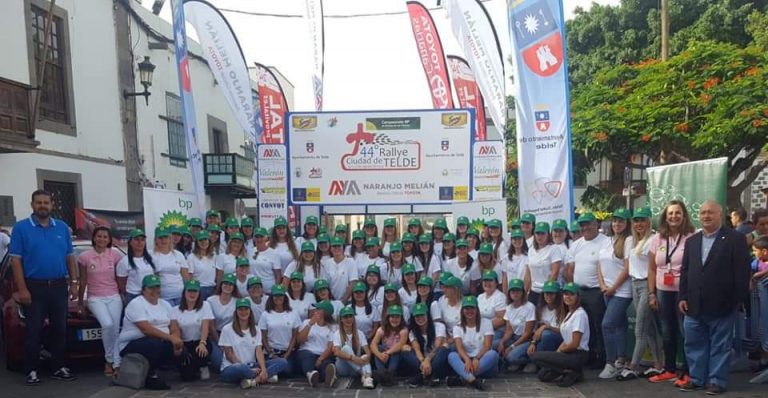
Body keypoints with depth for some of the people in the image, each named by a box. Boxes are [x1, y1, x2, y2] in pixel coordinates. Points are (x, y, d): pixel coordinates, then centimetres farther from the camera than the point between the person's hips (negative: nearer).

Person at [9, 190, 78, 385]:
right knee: (34, 331, 3)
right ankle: (32, 371, 13)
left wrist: (74, 283, 5)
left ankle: (59, 367, 19)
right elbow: (15, 260, -6)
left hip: (59, 286, 3)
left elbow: (70, 258, 11)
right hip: (34, 287, -3)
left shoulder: (62, 227, 8)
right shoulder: (21, 227, -3)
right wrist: (22, 289, -13)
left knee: (60, 329, 9)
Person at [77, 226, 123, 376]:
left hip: (114, 297, 2)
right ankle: (111, 360, -9)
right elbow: (83, 282, 4)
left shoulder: (115, 255, 2)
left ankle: (111, 362, 1)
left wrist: (123, 297, 9)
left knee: (115, 328, -13)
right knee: (108, 325, -25)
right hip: (95, 298, -2)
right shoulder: (85, 257, -3)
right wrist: (80, 303, 8)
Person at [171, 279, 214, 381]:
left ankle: (203, 367, 4)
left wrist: (202, 343, -30)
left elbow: (205, 326, -12)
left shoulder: (205, 305, 1)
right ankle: (190, 369, 15)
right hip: (184, 344, 1)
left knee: (201, 351, -33)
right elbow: (174, 329, -8)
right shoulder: (176, 309, 6)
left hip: (200, 342, -1)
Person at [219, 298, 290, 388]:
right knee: (241, 368, -42)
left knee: (283, 362, -14)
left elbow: (259, 352, -1)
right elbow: (229, 355, -8)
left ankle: (254, 379, -31)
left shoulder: (256, 330, 10)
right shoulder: (227, 329, -3)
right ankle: (265, 376, -18)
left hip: (251, 367, 5)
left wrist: (263, 369, -23)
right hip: (231, 368, -5)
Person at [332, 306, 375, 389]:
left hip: (356, 369, 3)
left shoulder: (359, 333, 5)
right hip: (342, 368, -2)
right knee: (346, 348, -30)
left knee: (365, 357, -30)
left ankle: (367, 377, -57)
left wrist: (366, 358, -30)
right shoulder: (337, 334, -4)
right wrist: (352, 357, -37)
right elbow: (336, 352, -21)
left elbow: (368, 352, -4)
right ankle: (364, 374, -38)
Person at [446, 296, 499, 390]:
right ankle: (473, 380, -54)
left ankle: (463, 379, -41)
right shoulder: (458, 327, 6)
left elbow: (487, 346, -9)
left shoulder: (486, 323, 3)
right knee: (451, 355, -28)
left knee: (493, 354, -32)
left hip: (483, 361, -1)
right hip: (466, 361, 1)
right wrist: (467, 360, -33)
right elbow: (459, 348, -11)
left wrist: (476, 359, -29)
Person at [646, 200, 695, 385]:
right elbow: (652, 269, 10)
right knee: (667, 332, 14)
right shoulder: (657, 239, 7)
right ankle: (670, 369, 26)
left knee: (685, 332, 0)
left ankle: (686, 372, 13)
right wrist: (651, 294, 6)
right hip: (663, 292, 5)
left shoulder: (691, 238, -8)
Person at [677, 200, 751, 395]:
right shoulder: (691, 241, 13)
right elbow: (685, 271, 12)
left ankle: (717, 381, 16)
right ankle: (696, 378, 21)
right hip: (694, 304, 5)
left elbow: (742, 271, -7)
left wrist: (740, 299, -12)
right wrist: (683, 296, 5)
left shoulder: (735, 239, -3)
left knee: (720, 345, 6)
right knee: (694, 343, 10)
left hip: (722, 305, -5)